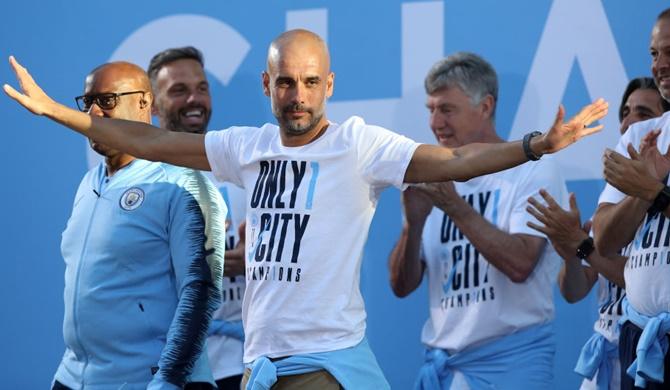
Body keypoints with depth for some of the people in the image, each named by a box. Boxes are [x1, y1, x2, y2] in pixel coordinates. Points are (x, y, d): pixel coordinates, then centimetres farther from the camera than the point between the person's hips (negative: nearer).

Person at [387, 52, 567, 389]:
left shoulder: (533, 170, -4)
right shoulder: (435, 181, 10)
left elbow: (519, 264, -18)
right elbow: (402, 285, 6)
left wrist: (454, 205, -18)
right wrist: (414, 221, -11)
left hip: (510, 360, -5)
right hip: (441, 359, 5)